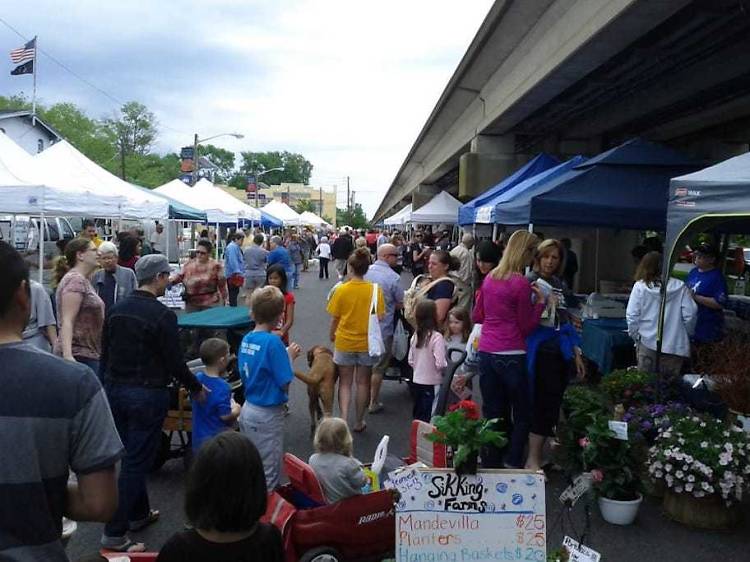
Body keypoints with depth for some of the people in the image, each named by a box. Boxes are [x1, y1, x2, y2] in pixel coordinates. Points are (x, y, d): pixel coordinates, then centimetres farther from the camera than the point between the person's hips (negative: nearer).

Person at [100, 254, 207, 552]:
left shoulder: (116, 309, 3)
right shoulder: (162, 315, -17)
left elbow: (105, 354, 10)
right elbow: (175, 362, -15)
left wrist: (108, 386, 20)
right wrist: (196, 388, 0)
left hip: (115, 390, 7)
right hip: (147, 395, -7)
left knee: (132, 456, 20)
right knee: (136, 463, 1)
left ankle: (139, 514, 34)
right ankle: (115, 533, 5)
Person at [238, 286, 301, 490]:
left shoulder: (246, 339, 0)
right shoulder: (273, 341, -22)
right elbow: (285, 383, -19)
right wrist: (290, 356, -4)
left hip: (248, 409, 7)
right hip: (267, 415, -7)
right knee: (268, 472, 7)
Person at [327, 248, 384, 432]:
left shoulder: (341, 289, -12)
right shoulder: (375, 289, -11)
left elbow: (334, 318, -5)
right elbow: (379, 317, -8)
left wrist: (332, 335, 13)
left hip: (344, 342, -1)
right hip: (367, 343, 1)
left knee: (345, 383, 14)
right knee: (362, 382, 16)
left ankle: (344, 418, 1)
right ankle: (359, 422, 27)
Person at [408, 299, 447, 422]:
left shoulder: (415, 336, 0)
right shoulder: (436, 337, -18)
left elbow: (410, 361, 6)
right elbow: (440, 364, -21)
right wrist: (447, 366, -1)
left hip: (416, 381, 6)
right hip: (432, 384, -6)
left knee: (417, 415, 18)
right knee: (429, 416, 1)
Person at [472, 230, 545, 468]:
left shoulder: (490, 278, 7)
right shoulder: (521, 284, -12)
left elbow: (476, 316, 17)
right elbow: (526, 327, -6)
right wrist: (540, 301, -3)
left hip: (486, 353, 6)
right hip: (511, 356, -6)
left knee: (492, 414, 14)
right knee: (522, 415, 9)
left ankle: (490, 465, 20)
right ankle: (513, 465, 7)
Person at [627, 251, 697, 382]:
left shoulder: (640, 286, -4)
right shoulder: (680, 287, -2)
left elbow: (631, 316, -7)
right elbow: (690, 315, -4)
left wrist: (635, 336, 8)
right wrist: (685, 335, 12)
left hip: (648, 344, -1)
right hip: (676, 346, 1)